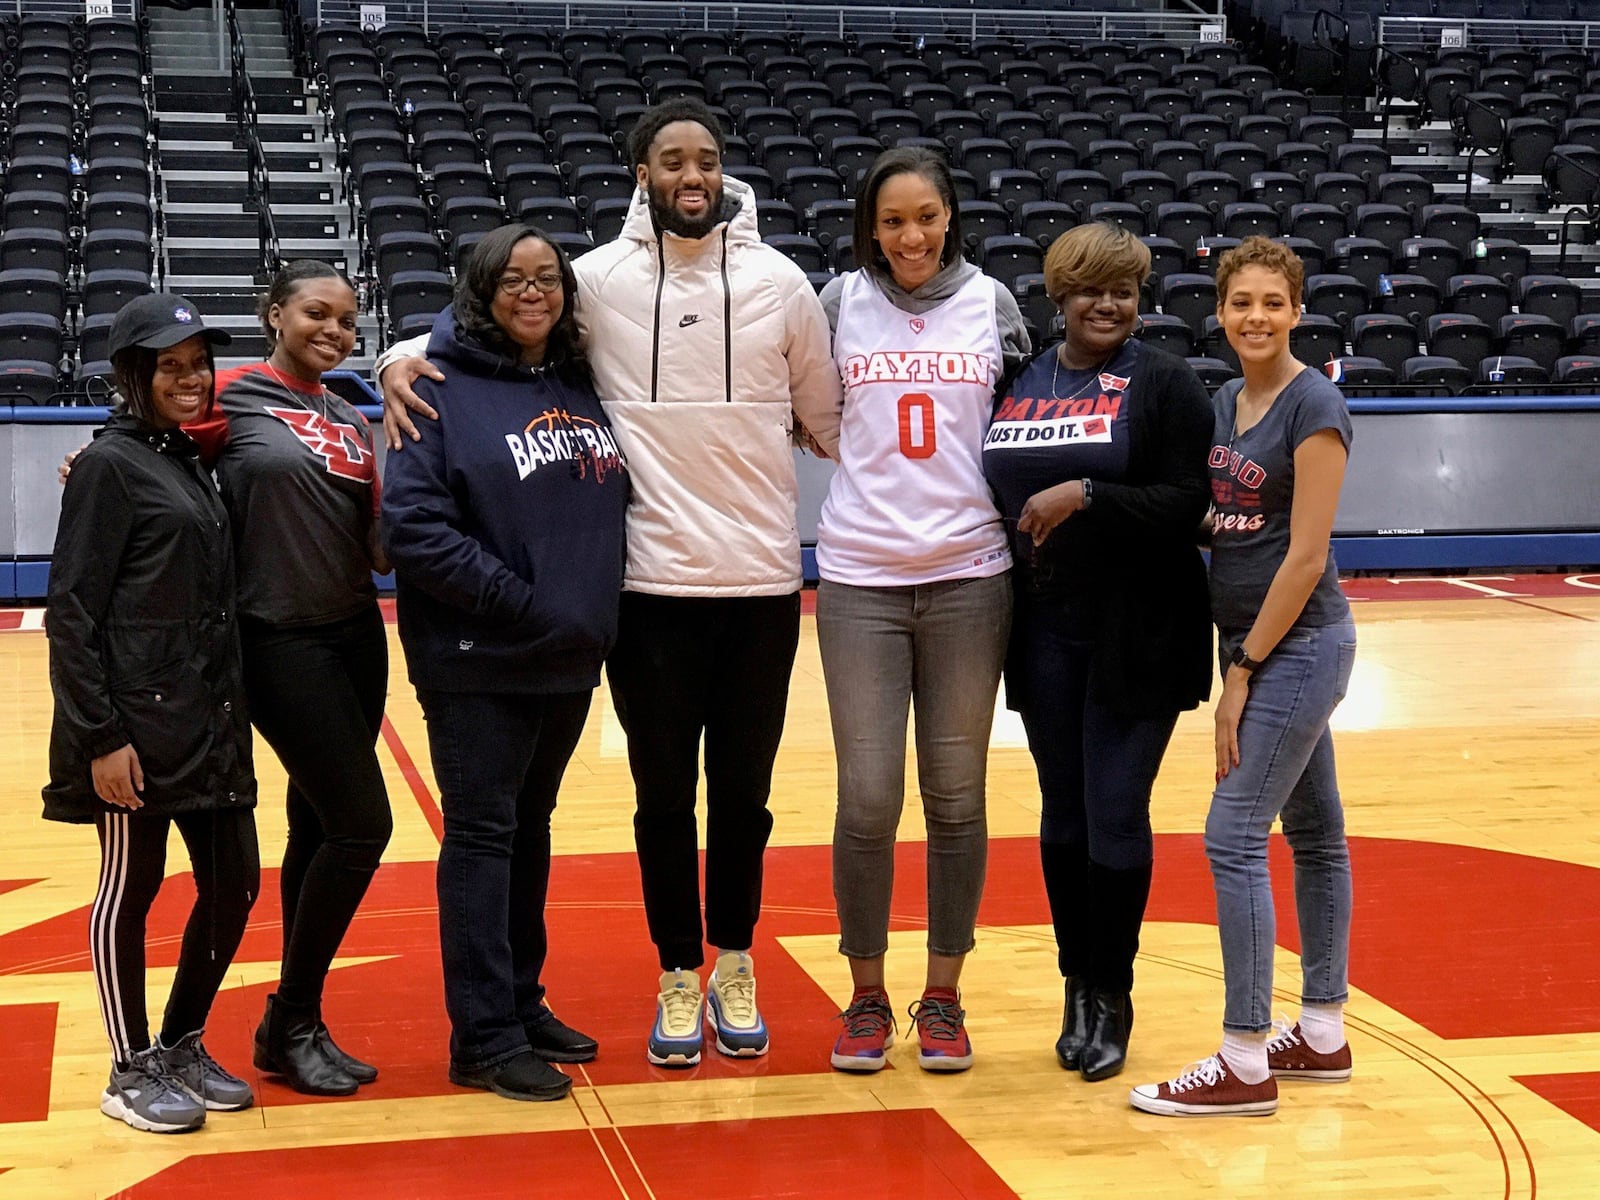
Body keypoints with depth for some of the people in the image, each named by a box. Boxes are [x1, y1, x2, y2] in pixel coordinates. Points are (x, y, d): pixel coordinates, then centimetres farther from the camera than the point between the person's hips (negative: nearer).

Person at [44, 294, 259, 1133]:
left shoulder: (188, 463, 15)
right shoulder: (109, 466, -8)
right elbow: (70, 612, -11)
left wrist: (229, 714, 13)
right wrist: (100, 736, -17)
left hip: (211, 720, 8)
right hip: (138, 723, -8)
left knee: (233, 885, 10)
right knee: (131, 891, 4)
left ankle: (182, 1046, 28)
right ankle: (131, 1073, 17)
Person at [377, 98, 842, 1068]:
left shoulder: (779, 281, 2)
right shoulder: (599, 279, -1)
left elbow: (830, 417, 11)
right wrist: (402, 358, -10)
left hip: (763, 580, 1)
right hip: (651, 579, -1)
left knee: (744, 792, 11)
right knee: (664, 794, 8)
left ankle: (735, 966, 27)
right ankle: (680, 976, 23)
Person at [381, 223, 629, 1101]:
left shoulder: (583, 387, 10)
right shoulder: (444, 391, -8)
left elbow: (613, 501, 18)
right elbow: (413, 526, -16)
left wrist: (596, 609, 4)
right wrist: (520, 603, -18)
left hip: (570, 661, 6)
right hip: (479, 664, -6)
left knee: (530, 829, 15)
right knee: (482, 835, -1)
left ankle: (521, 1004, 27)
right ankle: (484, 1039, 6)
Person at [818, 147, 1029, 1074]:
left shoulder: (992, 303, 6)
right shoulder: (840, 303, 4)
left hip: (969, 577, 1)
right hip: (859, 580, -1)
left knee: (956, 796, 6)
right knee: (868, 799, -1)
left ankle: (944, 996, 19)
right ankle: (867, 995, 15)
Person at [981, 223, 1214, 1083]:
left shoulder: (1164, 384, -3)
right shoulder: (1015, 383, 10)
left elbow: (1186, 503, -12)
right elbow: (990, 491, 17)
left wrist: (1086, 496, -21)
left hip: (1135, 639, -4)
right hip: (1042, 635, 4)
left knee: (1116, 817, -2)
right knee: (1063, 815, 10)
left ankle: (1112, 998, 13)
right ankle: (1078, 987, 23)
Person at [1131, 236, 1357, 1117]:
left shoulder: (1313, 406, -14)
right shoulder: (1227, 402, 11)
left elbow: (1306, 556, -17)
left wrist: (1243, 671, -15)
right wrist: (1237, 661, 5)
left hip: (1296, 647, -8)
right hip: (1254, 642, 8)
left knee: (1233, 837, -9)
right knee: (1312, 831, 14)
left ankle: (1245, 1063, -3)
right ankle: (1322, 1034, 22)